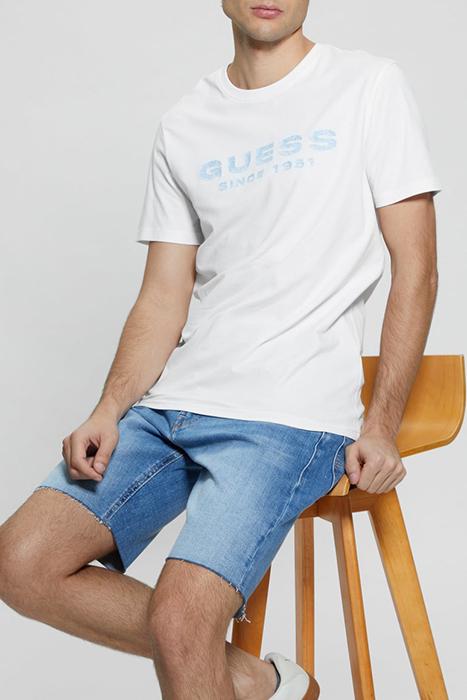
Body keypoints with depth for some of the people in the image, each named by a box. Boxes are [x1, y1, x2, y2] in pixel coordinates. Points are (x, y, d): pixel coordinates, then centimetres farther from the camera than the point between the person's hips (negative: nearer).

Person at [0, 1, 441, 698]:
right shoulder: (184, 125, 15)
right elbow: (164, 298, 11)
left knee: (178, 619, -23)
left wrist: (381, 426, -9)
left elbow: (415, 270, 0)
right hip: (170, 402, 6)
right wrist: (109, 411, -5)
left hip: (292, 413, -5)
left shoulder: (370, 85, 4)